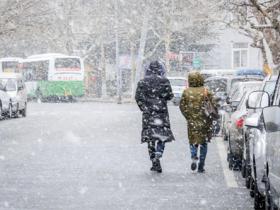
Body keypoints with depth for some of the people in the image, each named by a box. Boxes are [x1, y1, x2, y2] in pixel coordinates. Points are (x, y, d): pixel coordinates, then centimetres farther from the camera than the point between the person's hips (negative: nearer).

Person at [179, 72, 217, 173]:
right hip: (204, 122, -1)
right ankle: (201, 166, 9)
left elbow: (182, 106, 3)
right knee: (203, 143, 9)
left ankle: (194, 157, -12)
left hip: (192, 122, 1)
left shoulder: (186, 92, -1)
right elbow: (213, 105, -6)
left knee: (193, 141, 15)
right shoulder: (206, 92, -6)